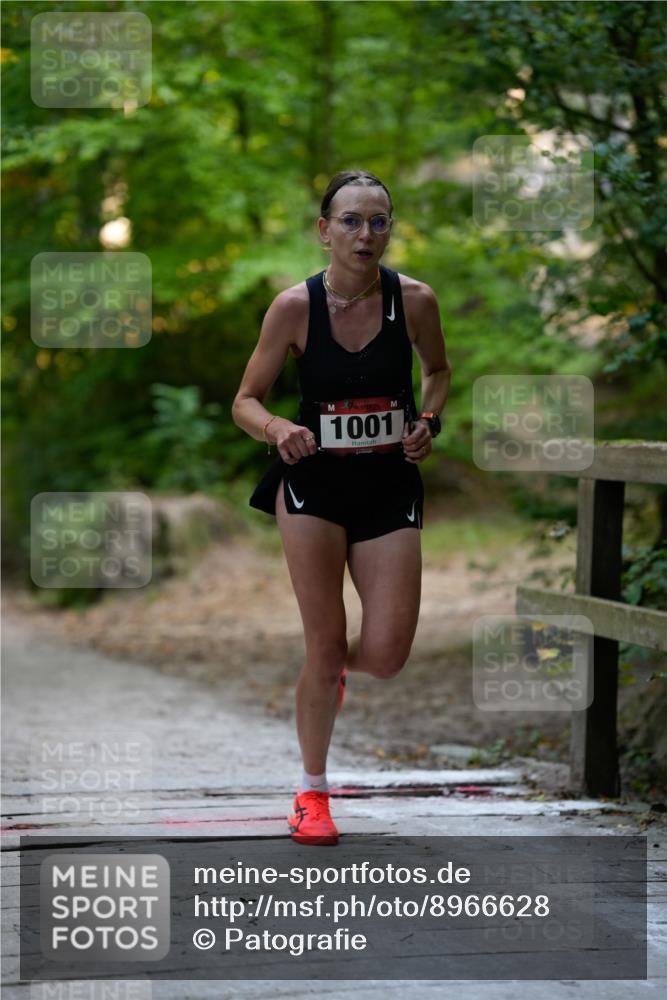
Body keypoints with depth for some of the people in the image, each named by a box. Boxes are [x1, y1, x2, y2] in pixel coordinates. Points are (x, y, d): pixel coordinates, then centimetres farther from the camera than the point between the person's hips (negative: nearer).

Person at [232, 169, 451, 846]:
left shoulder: (415, 300, -7)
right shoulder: (295, 306, -11)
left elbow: (437, 369, 14)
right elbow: (245, 402, -3)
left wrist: (429, 422, -4)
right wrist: (277, 429, -24)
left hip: (390, 486, 2)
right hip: (314, 483, -2)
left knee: (385, 656, -4)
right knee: (324, 647, -1)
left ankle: (335, 664, 36)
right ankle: (312, 794, 18)